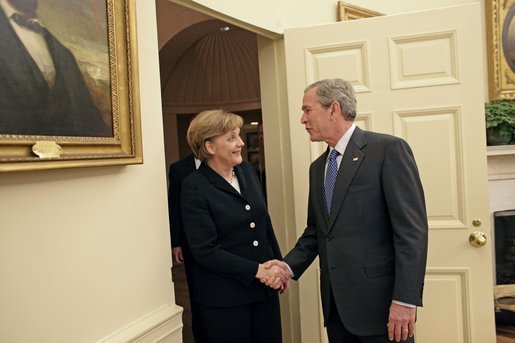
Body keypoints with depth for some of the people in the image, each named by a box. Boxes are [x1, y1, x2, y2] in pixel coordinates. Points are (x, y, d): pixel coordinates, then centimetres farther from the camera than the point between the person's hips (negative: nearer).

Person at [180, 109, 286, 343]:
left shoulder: (247, 171, 4)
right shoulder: (194, 187, -13)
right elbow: (205, 251, -17)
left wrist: (278, 266, 9)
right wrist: (256, 270, -18)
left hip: (265, 289, 6)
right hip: (223, 299, -5)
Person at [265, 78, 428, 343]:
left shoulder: (388, 149, -9)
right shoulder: (318, 167, 12)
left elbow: (412, 228, -14)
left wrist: (405, 299, -18)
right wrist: (290, 265, 1)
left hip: (378, 301, -6)